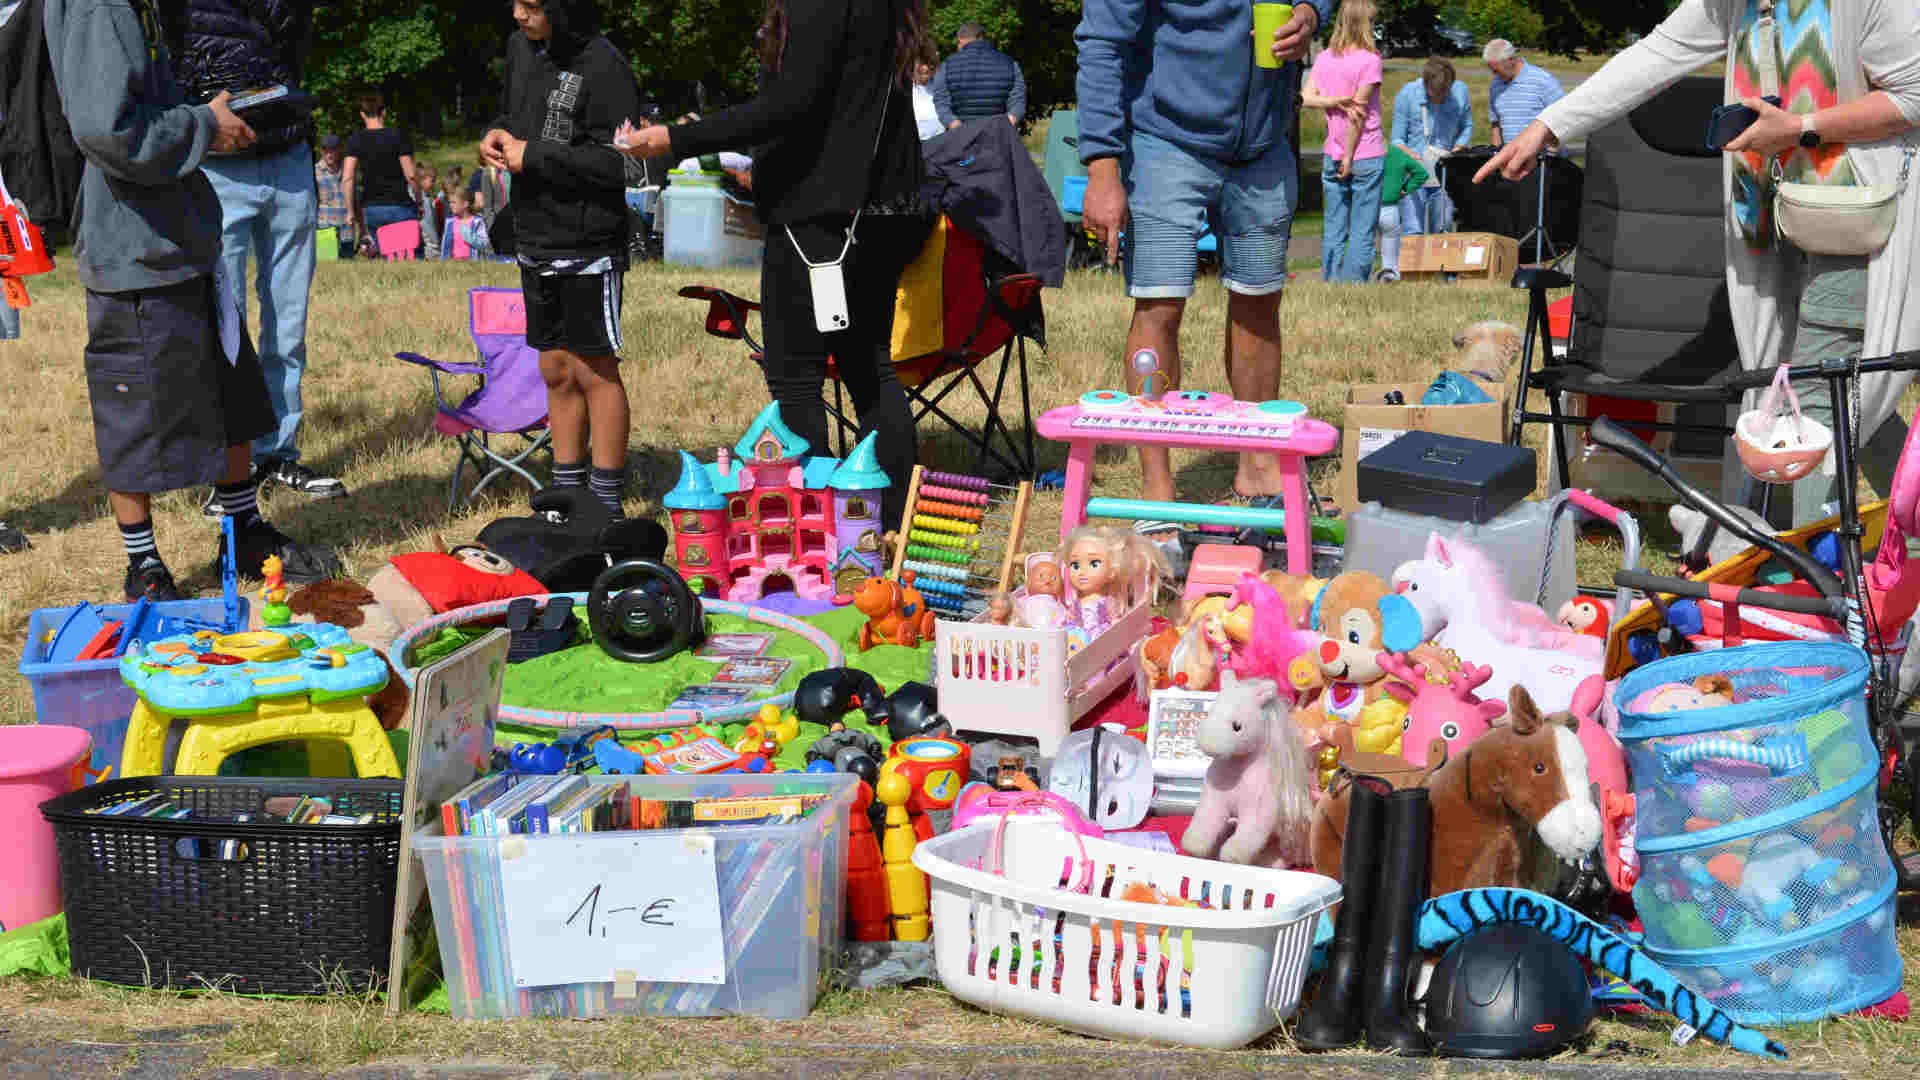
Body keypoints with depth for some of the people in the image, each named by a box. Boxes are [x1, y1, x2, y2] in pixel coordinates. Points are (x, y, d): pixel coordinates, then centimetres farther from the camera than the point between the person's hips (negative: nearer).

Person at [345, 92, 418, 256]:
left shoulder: (355, 140, 1)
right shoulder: (398, 136, -4)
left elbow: (347, 179, -6)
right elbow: (410, 176, -9)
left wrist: (351, 211, 1)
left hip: (372, 208, 3)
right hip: (400, 206, -3)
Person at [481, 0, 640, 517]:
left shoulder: (603, 68, -18)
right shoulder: (520, 48, 8)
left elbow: (618, 162, -23)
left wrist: (533, 156, -18)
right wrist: (498, 133, 1)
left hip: (587, 247, -8)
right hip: (536, 241, 8)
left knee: (594, 373, -1)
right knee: (556, 372, 15)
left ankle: (607, 506, 7)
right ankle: (567, 493, 25)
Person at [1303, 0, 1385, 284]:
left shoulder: (1324, 59, 7)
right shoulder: (1369, 60, -11)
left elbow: (1306, 98, -4)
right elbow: (1359, 111, -12)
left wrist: (1338, 101, -11)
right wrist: (1349, 158, -9)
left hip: (1332, 155, 5)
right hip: (1367, 155, -5)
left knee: (1333, 229, 8)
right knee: (1362, 231, -1)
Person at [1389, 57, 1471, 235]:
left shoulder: (1460, 91, -3)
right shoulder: (1407, 95, -10)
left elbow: (1466, 127, 14)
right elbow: (1397, 139, -4)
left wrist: (1457, 150, -4)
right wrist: (1411, 154, -24)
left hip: (1444, 174, 3)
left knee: (1442, 231, 5)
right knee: (1413, 232, -11)